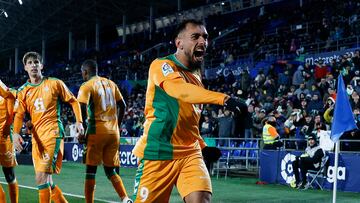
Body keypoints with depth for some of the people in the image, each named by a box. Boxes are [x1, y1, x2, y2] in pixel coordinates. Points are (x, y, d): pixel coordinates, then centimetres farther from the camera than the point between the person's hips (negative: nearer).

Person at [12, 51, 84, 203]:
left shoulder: (55, 83, 3)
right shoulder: (23, 91, 11)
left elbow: (73, 101, 10)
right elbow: (19, 114, 3)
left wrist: (79, 122, -3)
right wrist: (16, 133, -15)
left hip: (53, 133, -5)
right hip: (36, 138, 5)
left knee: (41, 177, -18)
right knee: (46, 182, 8)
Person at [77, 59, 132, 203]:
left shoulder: (86, 86, -4)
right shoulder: (110, 83, 14)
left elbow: (82, 109, -16)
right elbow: (122, 106, 15)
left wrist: (82, 132, -9)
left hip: (96, 132, -5)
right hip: (113, 132, 5)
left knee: (91, 170, 5)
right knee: (110, 171, 12)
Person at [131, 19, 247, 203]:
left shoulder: (196, 75, 13)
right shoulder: (161, 65, -10)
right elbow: (180, 89, -32)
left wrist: (202, 145, 18)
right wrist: (223, 98, -43)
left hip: (190, 153, 5)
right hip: (158, 154, -5)